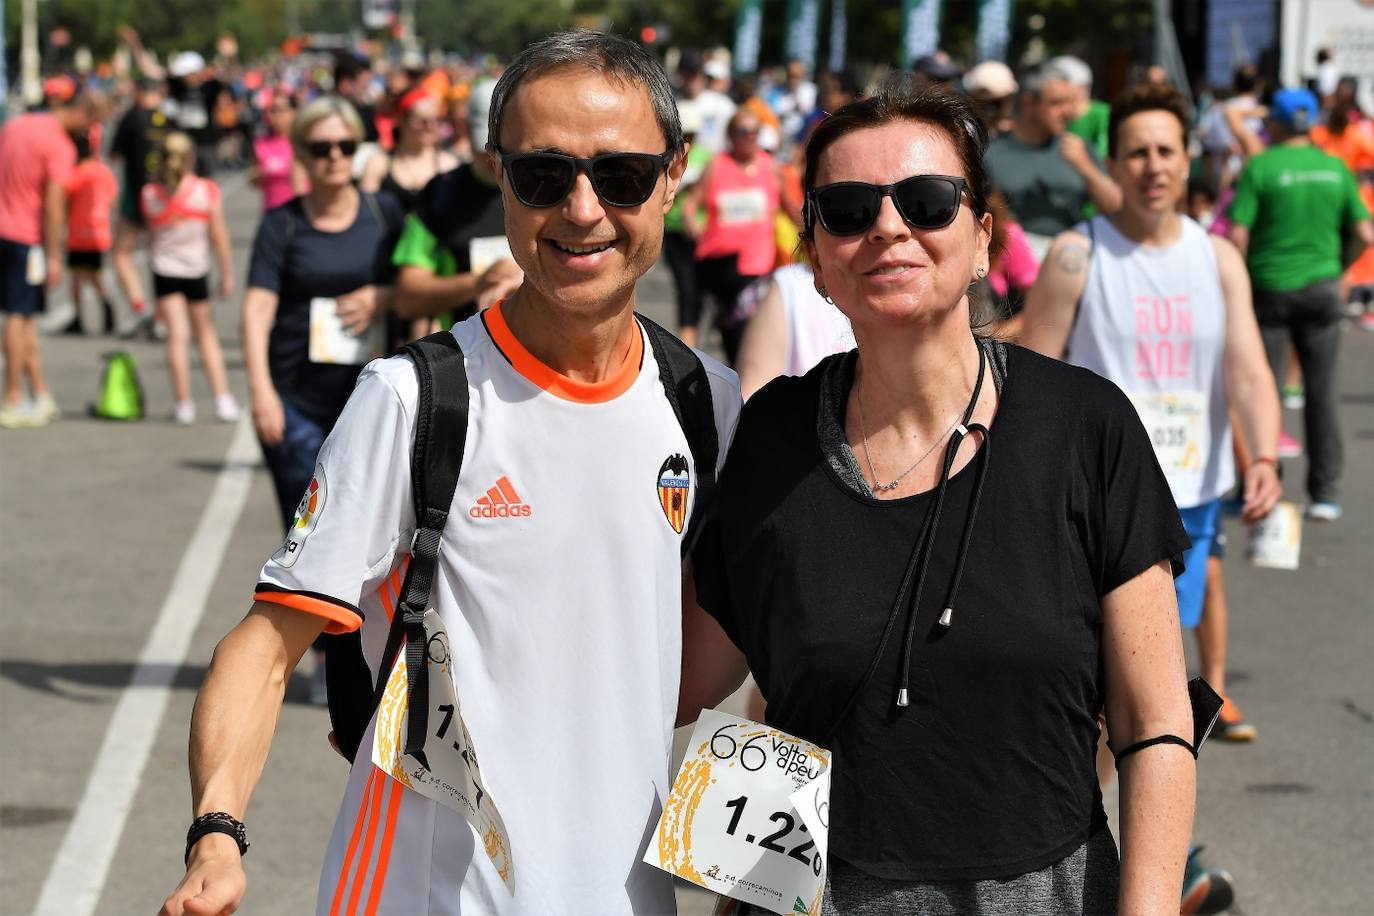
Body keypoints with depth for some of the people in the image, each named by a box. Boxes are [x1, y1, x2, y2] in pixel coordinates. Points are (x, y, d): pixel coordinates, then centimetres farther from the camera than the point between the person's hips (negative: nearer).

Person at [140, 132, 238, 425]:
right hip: (196, 270, 0)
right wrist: (227, 274, 2)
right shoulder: (207, 191, -8)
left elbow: (151, 238, 6)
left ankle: (183, 404, -5)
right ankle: (222, 399, 6)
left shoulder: (150, 194, -5)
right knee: (205, 333, 12)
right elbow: (219, 237, -5)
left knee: (177, 335, -2)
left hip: (164, 270, 0)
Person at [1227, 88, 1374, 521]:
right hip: (1321, 287, 2)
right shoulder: (1335, 168, 2)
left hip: (1269, 288, -2)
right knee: (1322, 392, 7)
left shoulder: (1261, 167, -8)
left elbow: (1237, 233, -14)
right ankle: (1325, 493, 9)